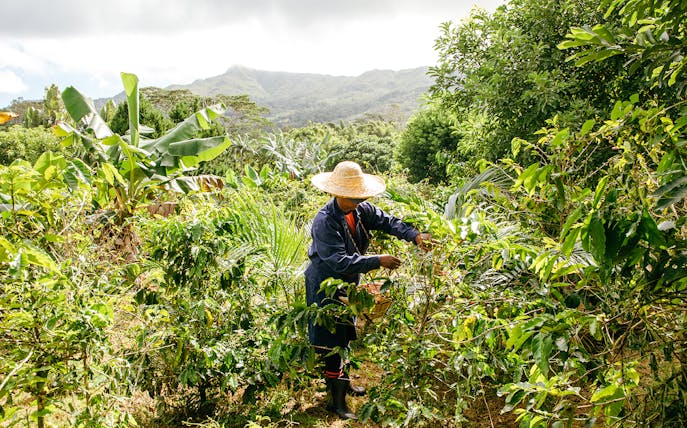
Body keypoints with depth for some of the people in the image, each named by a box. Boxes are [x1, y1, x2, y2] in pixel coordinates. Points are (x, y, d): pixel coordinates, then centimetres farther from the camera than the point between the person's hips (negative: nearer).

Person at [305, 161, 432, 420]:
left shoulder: (361, 210, -6)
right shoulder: (324, 222, -30)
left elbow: (386, 221, -9)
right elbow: (340, 261, -35)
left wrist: (415, 236, -26)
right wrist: (378, 261, -37)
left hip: (348, 284, 8)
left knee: (345, 336, 22)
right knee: (331, 343, 0)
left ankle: (343, 382, 42)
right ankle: (337, 402, 13)